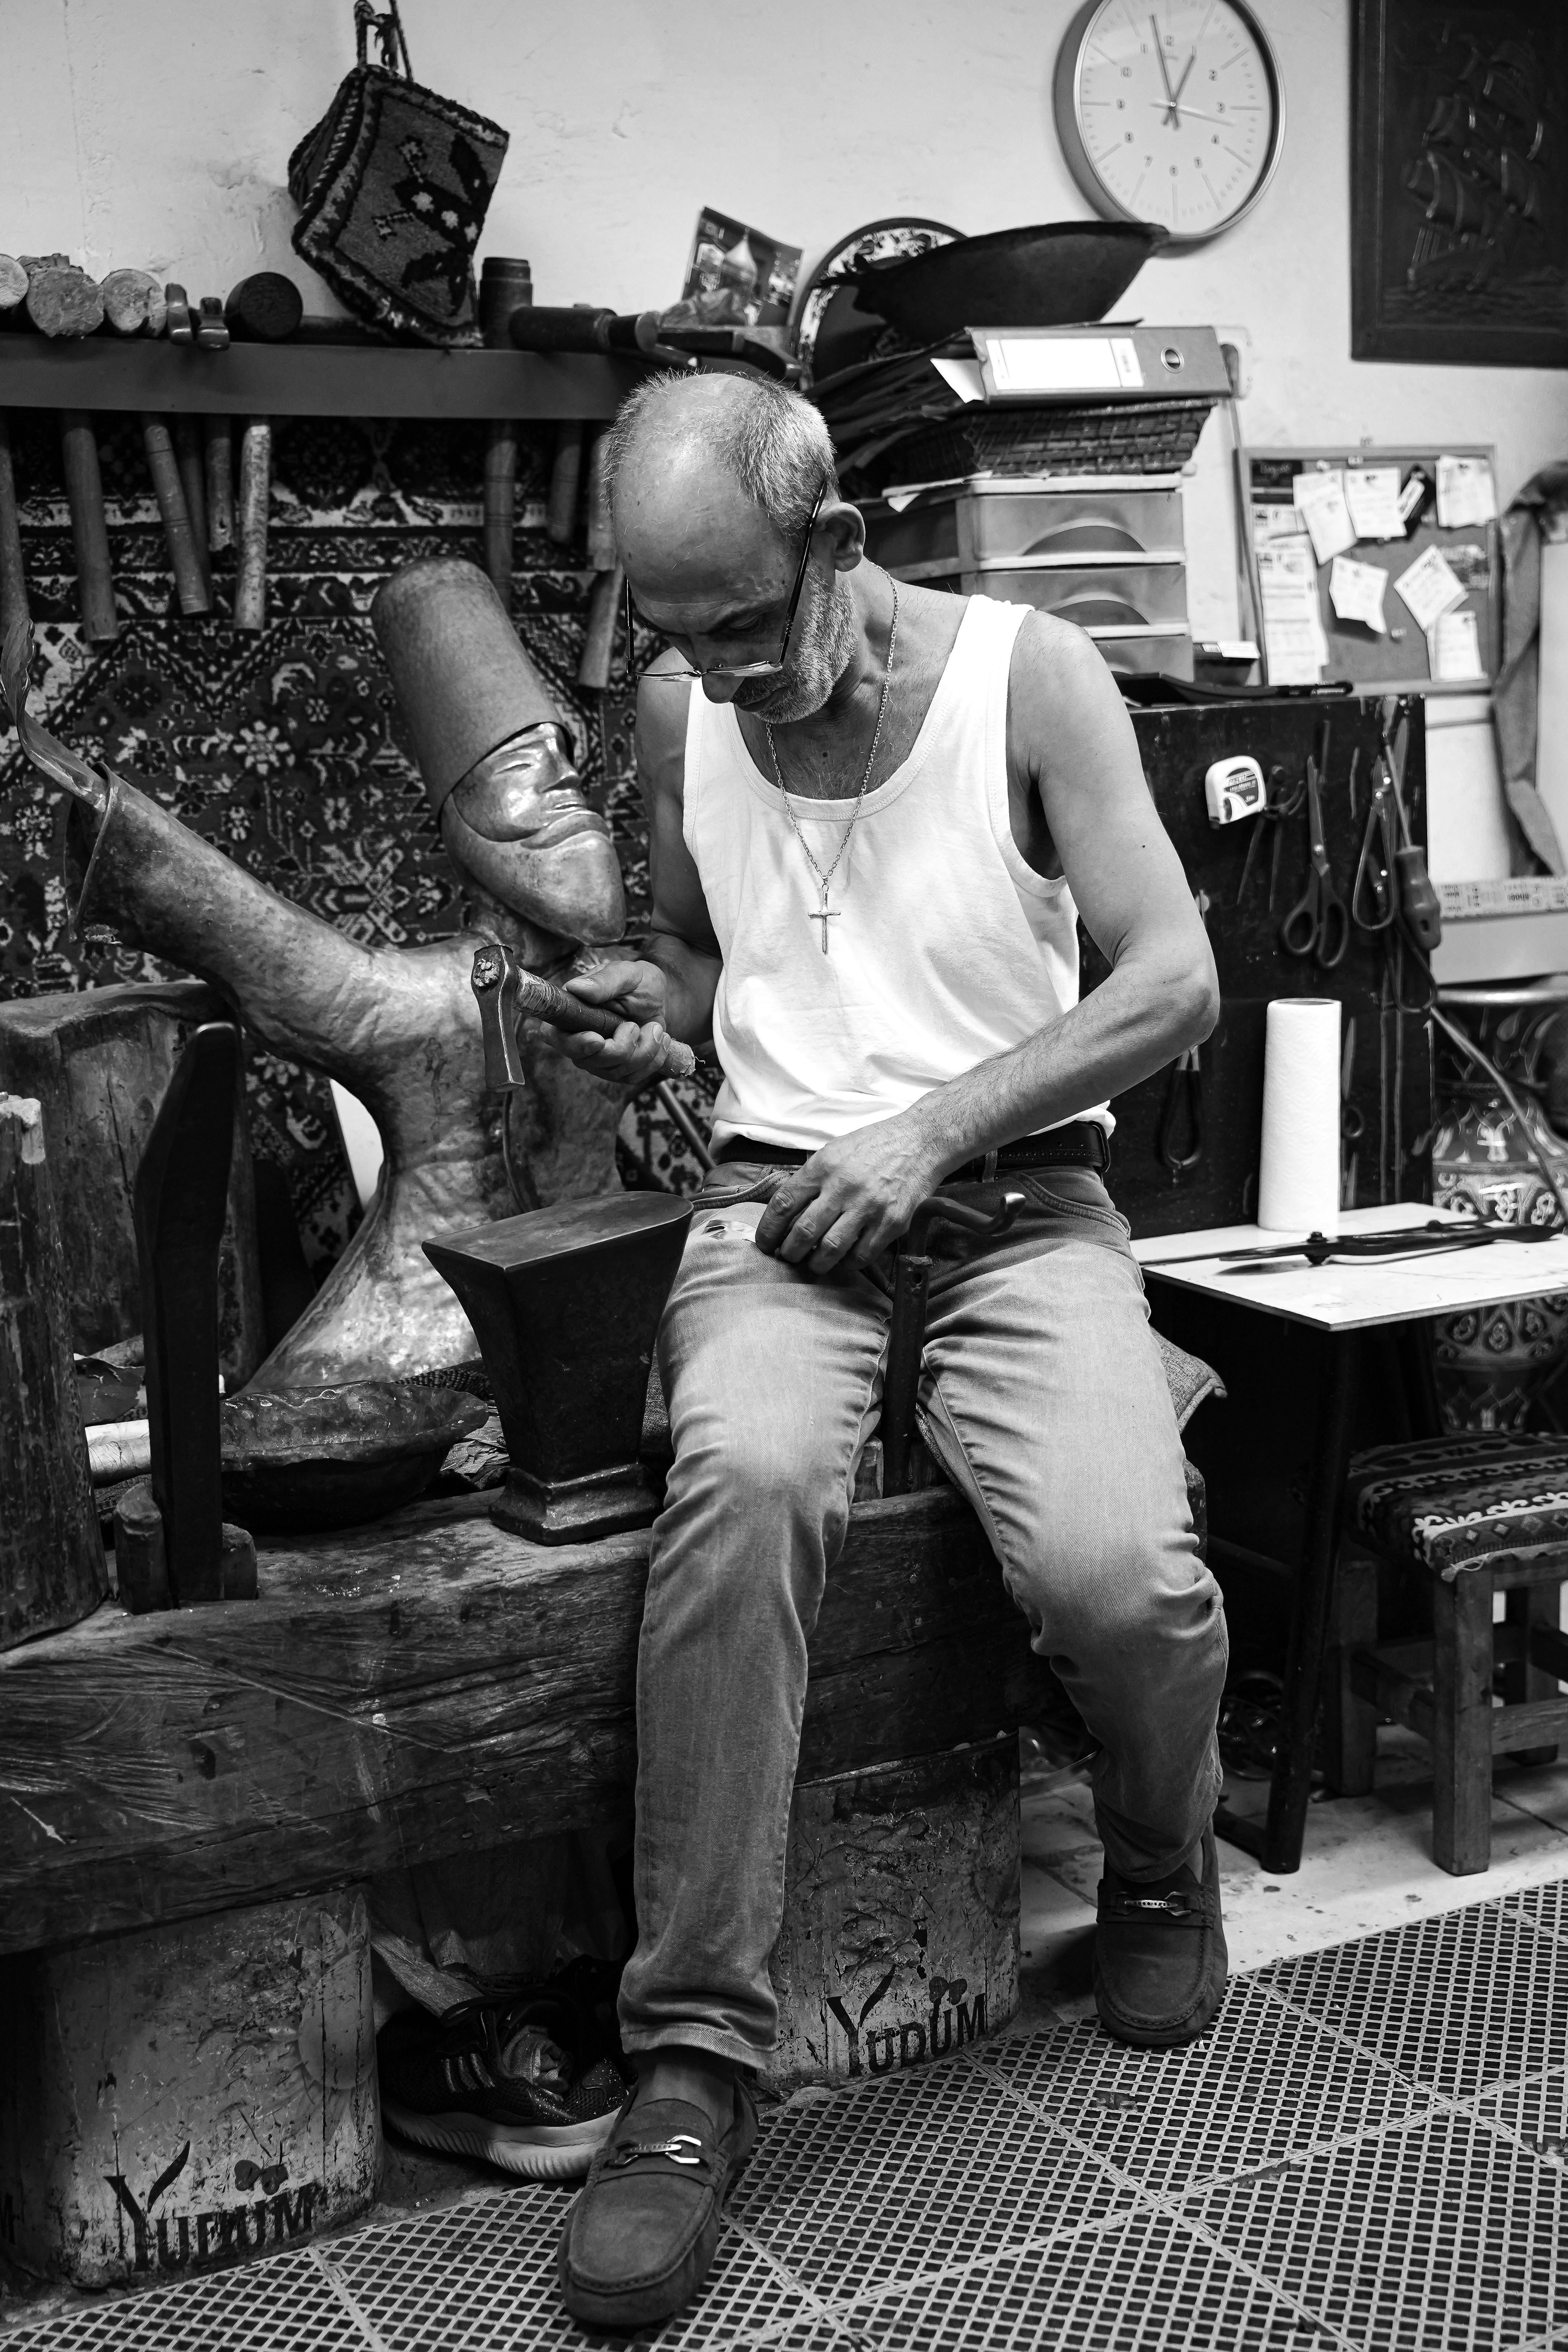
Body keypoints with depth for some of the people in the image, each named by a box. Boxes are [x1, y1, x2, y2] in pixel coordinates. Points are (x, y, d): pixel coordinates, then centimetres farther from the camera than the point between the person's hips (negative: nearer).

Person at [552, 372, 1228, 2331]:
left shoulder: (1026, 672, -3)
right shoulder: (679, 709, 8)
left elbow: (1175, 985, -7)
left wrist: (933, 1129, -16)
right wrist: (654, 1006, 0)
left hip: (1019, 1206, -1)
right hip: (775, 1209, 2)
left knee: (1121, 1572, -28)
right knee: (745, 1478, -34)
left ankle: (1162, 1876, 10)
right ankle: (695, 2056, -24)